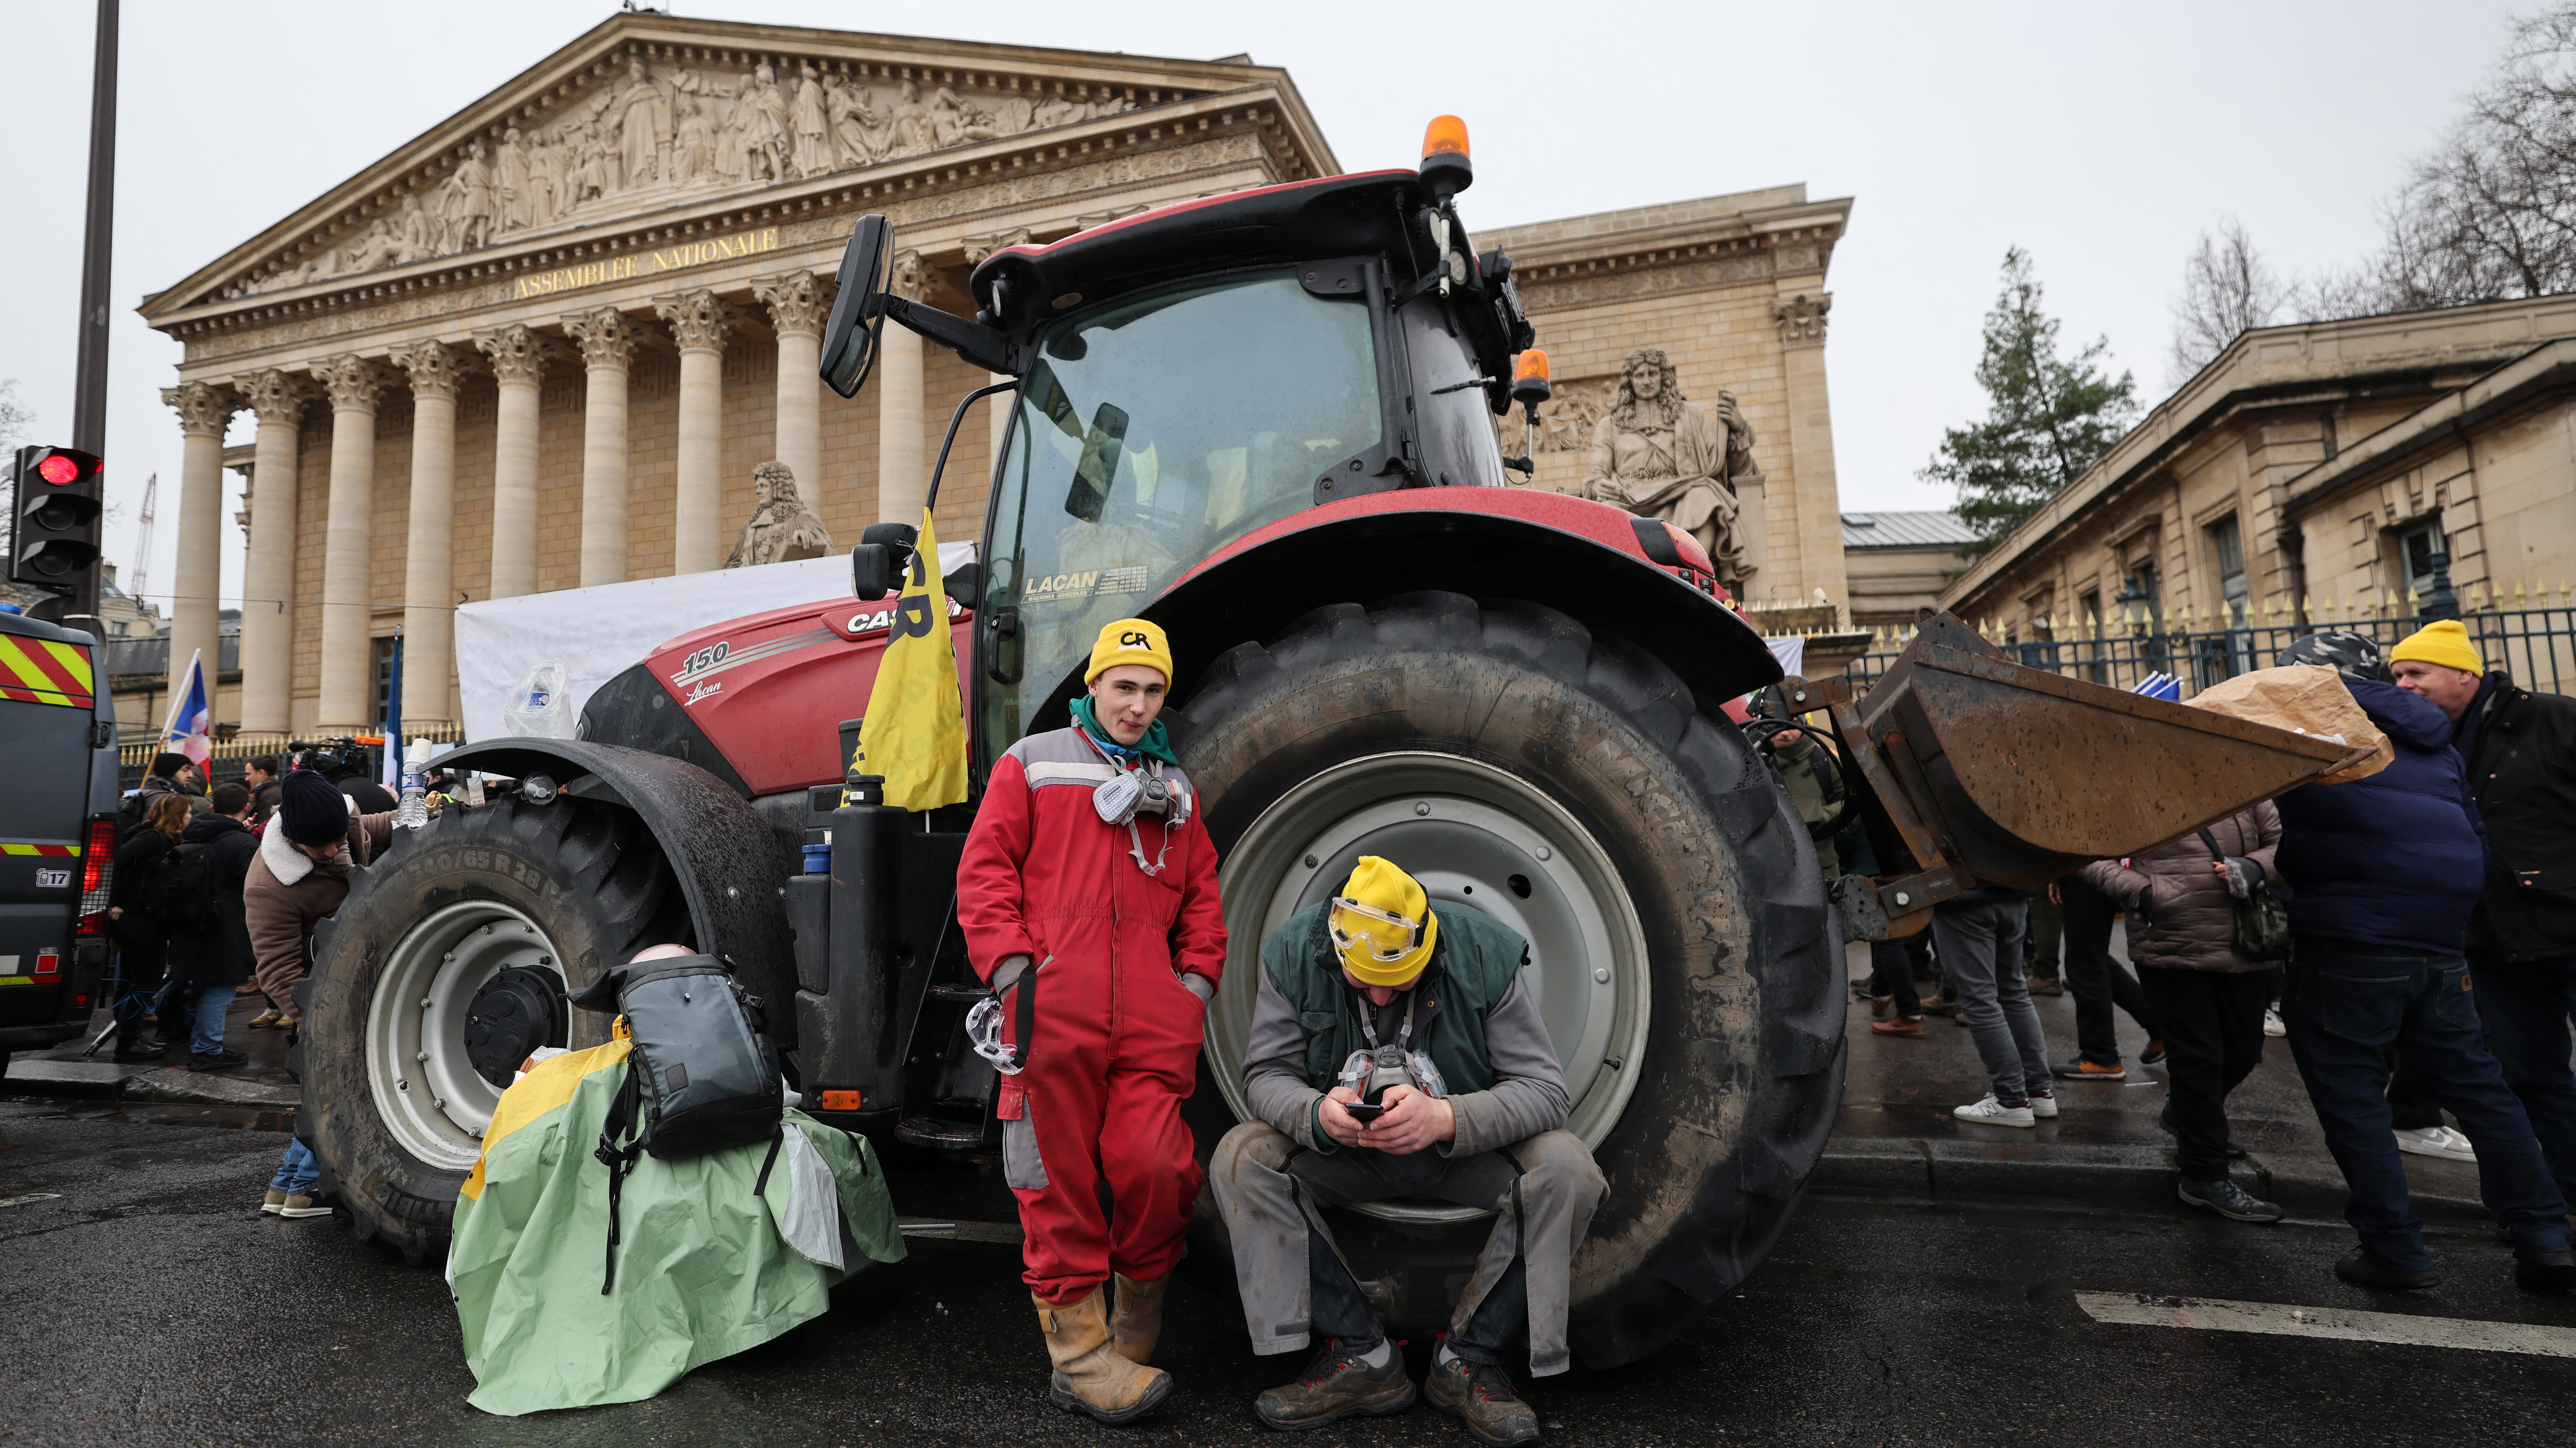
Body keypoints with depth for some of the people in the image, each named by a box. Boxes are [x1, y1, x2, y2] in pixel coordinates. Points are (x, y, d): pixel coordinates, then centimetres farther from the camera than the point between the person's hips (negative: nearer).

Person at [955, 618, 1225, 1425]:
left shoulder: (1176, 789, 23)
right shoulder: (1033, 763, 12)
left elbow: (1201, 898, 23)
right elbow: (985, 870, 5)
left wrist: (1196, 981, 9)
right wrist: (1013, 967, -5)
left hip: (1155, 1022, 3)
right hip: (1054, 1013, -2)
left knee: (1156, 1171, -5)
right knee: (1062, 1182, 1)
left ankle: (1138, 1316, 21)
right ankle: (1079, 1352, 12)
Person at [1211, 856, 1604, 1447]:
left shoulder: (1488, 955, -21)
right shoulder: (1294, 954, -15)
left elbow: (1544, 1089, -21)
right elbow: (1267, 1074, -10)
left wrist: (1445, 1118, -39)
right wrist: (1317, 1114, -34)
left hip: (1468, 1150, -1)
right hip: (1344, 1151, 1)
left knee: (1565, 1169, -29)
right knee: (1241, 1158, -24)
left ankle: (1469, 1360, -11)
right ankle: (1361, 1356, -14)